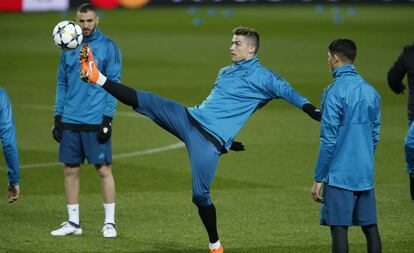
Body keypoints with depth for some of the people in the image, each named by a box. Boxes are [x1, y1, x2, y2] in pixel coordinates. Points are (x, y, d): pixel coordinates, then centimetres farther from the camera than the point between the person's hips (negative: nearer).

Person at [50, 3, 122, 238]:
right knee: (71, 170, 7)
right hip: (70, 122, 4)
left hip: (96, 121, -4)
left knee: (104, 170, -3)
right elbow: (62, 83, 15)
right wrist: (58, 116, 9)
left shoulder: (108, 47, -3)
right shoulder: (68, 48, 10)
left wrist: (108, 118, -12)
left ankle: (110, 221, 5)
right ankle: (73, 222, 15)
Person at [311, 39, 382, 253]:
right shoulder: (370, 91, 10)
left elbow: (329, 139, -13)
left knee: (339, 227, -4)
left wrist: (318, 179, -9)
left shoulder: (335, 92, -11)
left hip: (340, 173, -7)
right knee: (370, 226, 10)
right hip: (366, 174, 7)